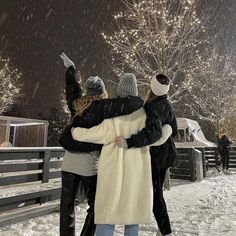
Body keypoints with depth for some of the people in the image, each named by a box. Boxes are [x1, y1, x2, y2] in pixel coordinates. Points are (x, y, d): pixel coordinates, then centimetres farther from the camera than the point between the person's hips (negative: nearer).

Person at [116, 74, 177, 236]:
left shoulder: (153, 107, -19)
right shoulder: (167, 105, 9)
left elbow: (152, 132, -35)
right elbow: (174, 131, 15)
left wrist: (129, 142, -43)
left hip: (156, 156, -9)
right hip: (165, 153, 9)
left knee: (155, 194, 1)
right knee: (157, 192, 18)